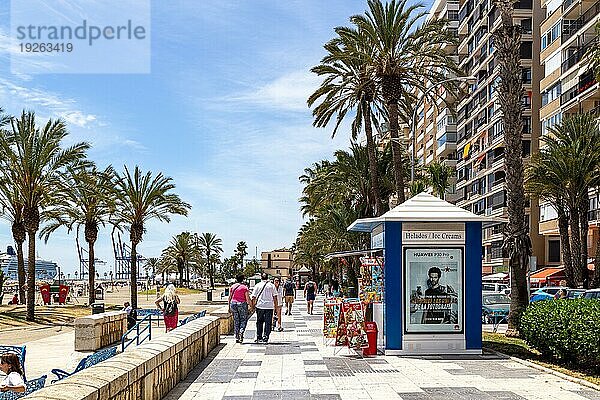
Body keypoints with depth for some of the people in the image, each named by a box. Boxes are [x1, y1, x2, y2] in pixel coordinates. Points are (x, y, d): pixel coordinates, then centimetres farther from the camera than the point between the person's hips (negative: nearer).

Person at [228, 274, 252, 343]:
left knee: (236, 321, 10)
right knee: (243, 320, 8)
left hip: (233, 304, 4)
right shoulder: (245, 287, -6)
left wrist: (229, 307, 13)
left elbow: (230, 297, 7)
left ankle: (237, 337, 11)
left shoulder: (232, 286, 5)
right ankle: (241, 332, -17)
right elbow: (247, 299, -7)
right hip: (242, 304, -4)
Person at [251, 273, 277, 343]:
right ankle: (265, 338, -2)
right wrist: (276, 305, 10)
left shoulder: (257, 285, 3)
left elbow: (253, 297, 2)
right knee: (268, 323, 3)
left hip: (260, 306, 1)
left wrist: (253, 305, 13)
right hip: (269, 306, -1)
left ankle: (259, 338, 16)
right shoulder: (272, 285, 4)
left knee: (259, 322, 13)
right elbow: (275, 297, 3)